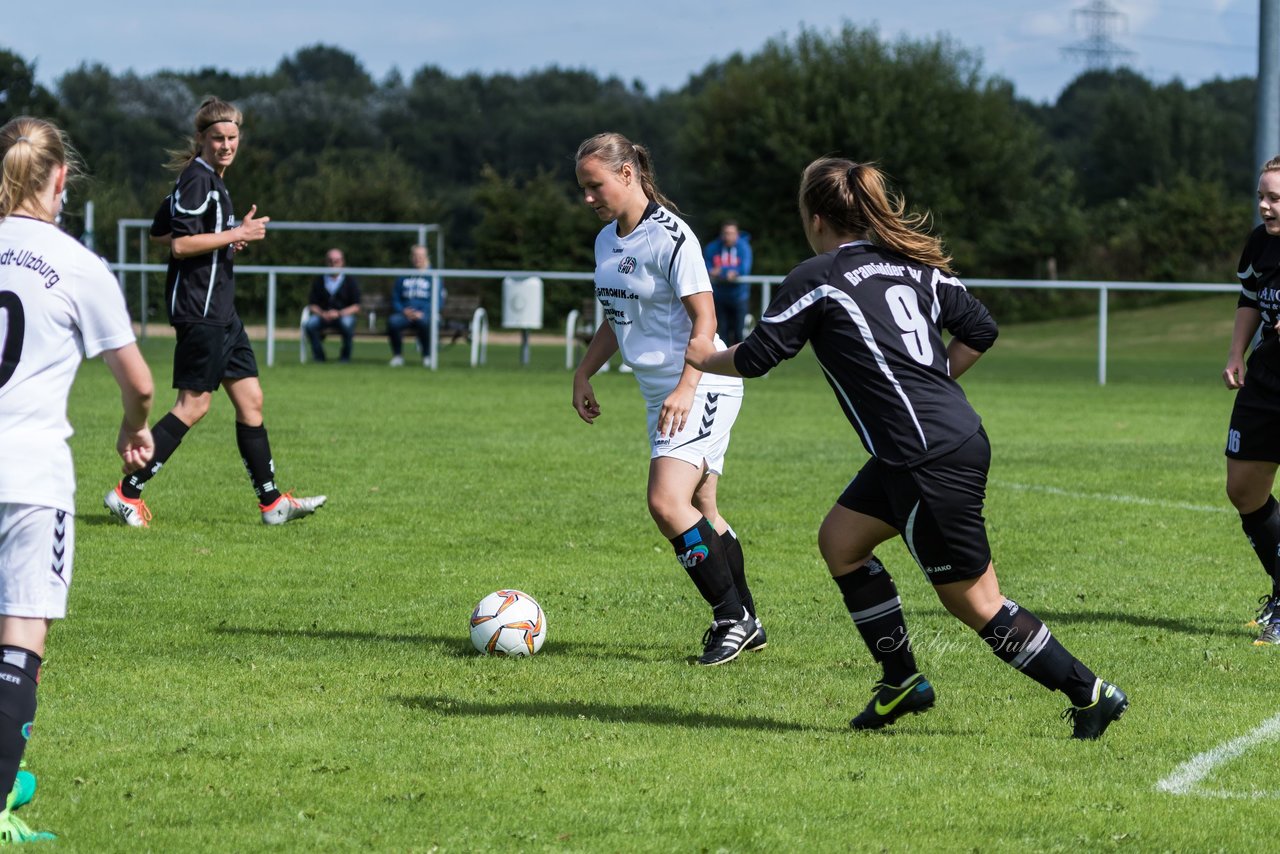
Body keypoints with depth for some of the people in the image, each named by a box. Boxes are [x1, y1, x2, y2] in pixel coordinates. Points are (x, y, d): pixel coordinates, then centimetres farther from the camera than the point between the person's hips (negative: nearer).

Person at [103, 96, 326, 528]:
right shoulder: (197, 180, -14)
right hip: (200, 309, -10)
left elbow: (159, 233, 23)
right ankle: (127, 492, -6)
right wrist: (237, 235, -17)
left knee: (250, 399, 10)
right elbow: (179, 244, -21)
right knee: (194, 404, -9)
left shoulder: (211, 180, 16)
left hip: (220, 309, 10)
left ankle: (272, 503, 14)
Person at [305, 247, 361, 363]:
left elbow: (356, 307, -2)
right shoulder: (319, 281, 9)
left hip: (344, 315, -2)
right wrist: (322, 314, -15)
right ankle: (318, 356, -11)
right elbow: (313, 305, 6)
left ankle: (345, 357, -15)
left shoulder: (350, 281, 2)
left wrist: (339, 313, -18)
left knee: (347, 323, -37)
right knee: (311, 323, -29)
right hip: (323, 316, 2)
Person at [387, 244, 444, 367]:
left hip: (424, 315, -2)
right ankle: (397, 356, -15)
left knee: (423, 322, -40)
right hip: (405, 314, 2)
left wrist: (422, 313, -14)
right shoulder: (403, 278, 18)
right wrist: (403, 311, -5)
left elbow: (439, 302, 1)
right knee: (392, 321, -32)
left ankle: (427, 356, -19)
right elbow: (395, 300, 18)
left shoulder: (433, 278, 8)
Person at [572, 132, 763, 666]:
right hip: (661, 394, 9)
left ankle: (732, 617, -12)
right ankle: (745, 625, 18)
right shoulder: (607, 240, 12)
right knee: (699, 514, 10)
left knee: (667, 502, -21)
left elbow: (704, 318, -18)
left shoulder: (670, 237, -15)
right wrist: (583, 374, 17)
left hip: (700, 390, -9)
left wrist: (686, 388, -26)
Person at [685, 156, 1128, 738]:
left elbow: (756, 357, -1)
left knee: (974, 602, 1)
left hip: (931, 461, -9)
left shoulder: (818, 277, -6)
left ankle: (1090, 694, 3)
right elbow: (979, 331, 14)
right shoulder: (911, 264, 14)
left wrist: (705, 358, 19)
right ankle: (902, 681, 21)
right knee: (840, 538, 19)